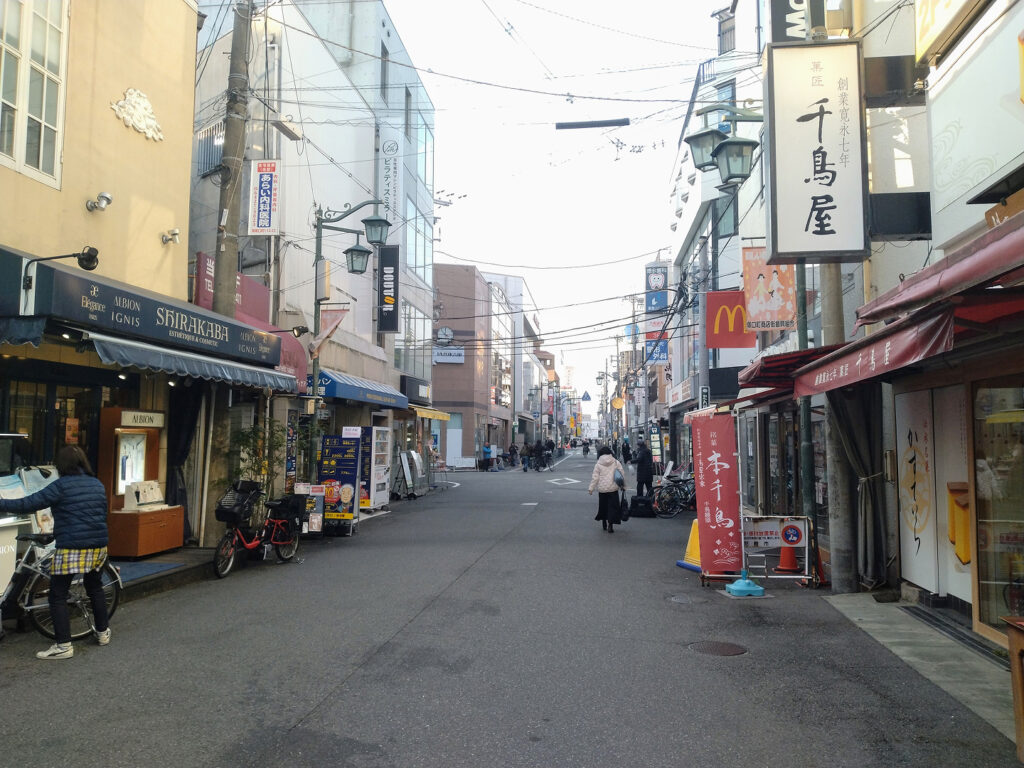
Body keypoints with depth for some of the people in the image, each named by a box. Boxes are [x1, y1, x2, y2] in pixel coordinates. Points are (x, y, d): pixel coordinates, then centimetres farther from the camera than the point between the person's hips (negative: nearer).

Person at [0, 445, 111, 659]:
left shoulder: (61, 485, -11)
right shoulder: (98, 485, 10)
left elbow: (29, 503, -14)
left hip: (71, 548, -7)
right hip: (98, 546, 7)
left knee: (57, 596, 2)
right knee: (95, 588, 23)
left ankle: (63, 645, 0)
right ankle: (103, 632, 31)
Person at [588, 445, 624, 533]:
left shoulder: (598, 464, -4)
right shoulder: (616, 462, -1)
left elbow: (595, 477, -4)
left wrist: (591, 488, 2)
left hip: (602, 489, 0)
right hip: (613, 488, 0)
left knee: (603, 506, 15)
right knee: (613, 506, 3)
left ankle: (604, 524, 24)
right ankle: (610, 525, -7)